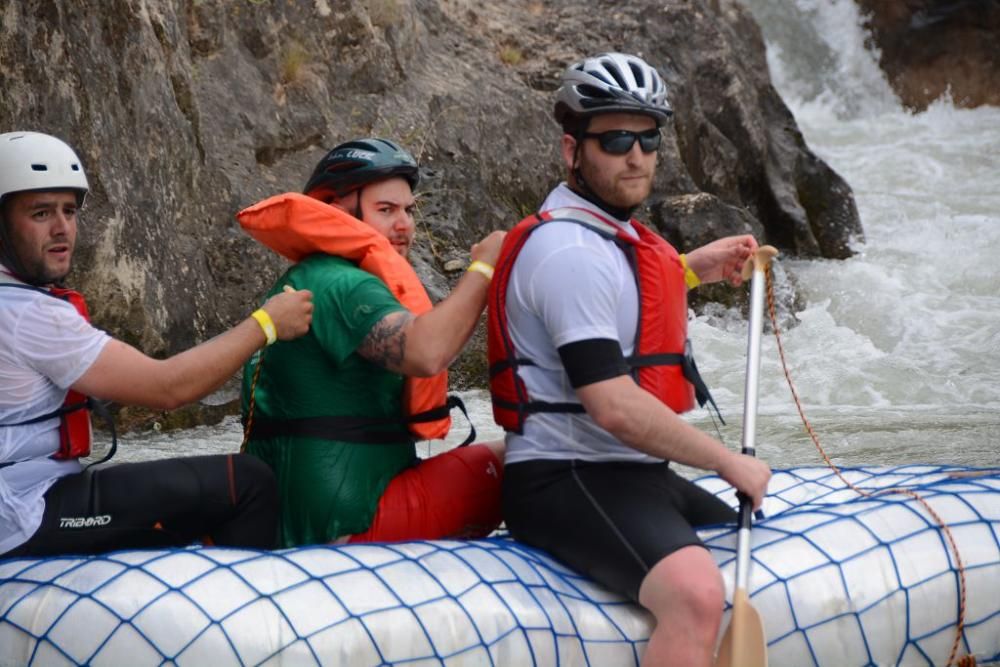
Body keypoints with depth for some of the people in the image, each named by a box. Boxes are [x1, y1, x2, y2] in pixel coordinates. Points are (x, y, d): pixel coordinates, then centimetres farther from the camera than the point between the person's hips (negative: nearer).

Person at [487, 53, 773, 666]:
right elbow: (613, 407, -24)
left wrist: (689, 270, 24)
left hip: (635, 475, 11)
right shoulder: (570, 250, -18)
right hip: (568, 482, -11)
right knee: (697, 594, -35)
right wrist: (730, 463, -13)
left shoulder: (610, 232, 14)